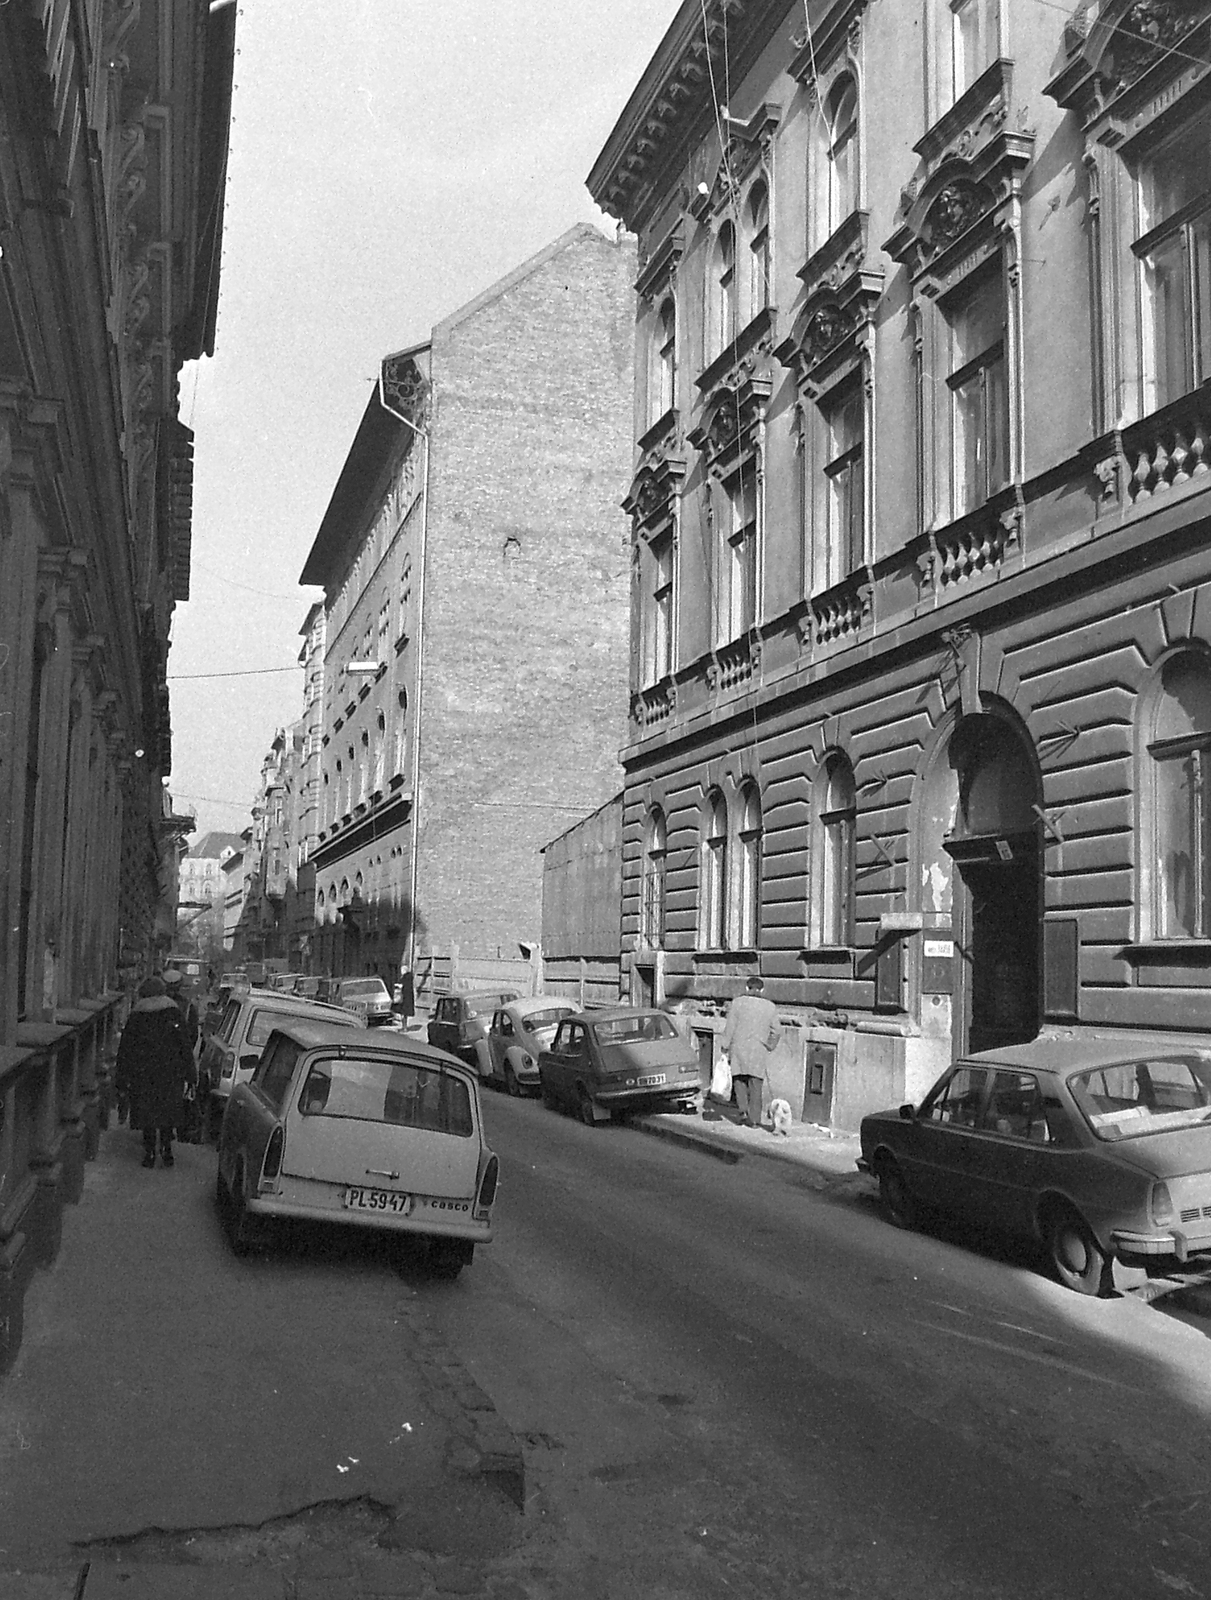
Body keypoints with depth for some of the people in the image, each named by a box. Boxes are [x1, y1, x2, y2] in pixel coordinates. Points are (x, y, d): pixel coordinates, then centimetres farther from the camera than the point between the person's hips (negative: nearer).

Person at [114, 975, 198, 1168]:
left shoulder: (135, 1017, 1)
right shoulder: (173, 1014, 0)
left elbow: (125, 1051, 3)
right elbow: (185, 1046, -1)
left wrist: (122, 1080, 9)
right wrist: (191, 1075, 3)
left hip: (144, 1075, 0)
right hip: (171, 1073, 0)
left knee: (147, 1114, 9)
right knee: (168, 1113, 13)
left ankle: (150, 1152, 8)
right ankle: (166, 1148, 6)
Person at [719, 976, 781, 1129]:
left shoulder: (737, 1002, -1)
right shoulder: (769, 1006, 4)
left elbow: (730, 1027, -3)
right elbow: (777, 1031, 7)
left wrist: (725, 1046, 3)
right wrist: (770, 1047, 20)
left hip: (739, 1047, -1)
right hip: (759, 1051, 1)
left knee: (740, 1079, 15)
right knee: (756, 1085, 6)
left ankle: (743, 1109, -2)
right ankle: (754, 1119, 4)